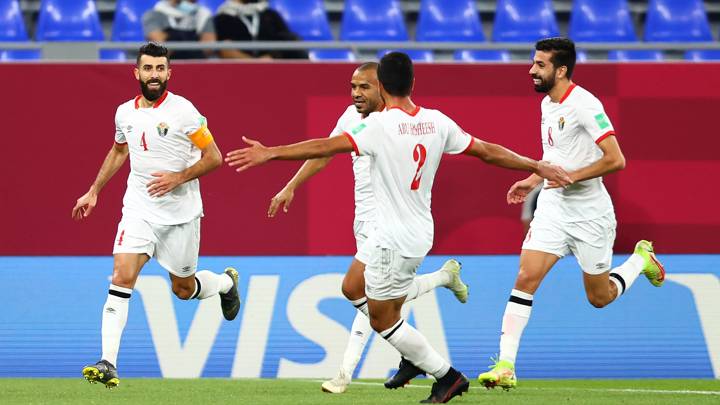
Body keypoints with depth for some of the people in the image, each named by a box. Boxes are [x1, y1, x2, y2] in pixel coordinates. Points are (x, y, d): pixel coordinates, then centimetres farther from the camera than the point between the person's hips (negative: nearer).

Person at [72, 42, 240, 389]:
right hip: (139, 210, 3)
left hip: (181, 213, -3)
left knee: (183, 289, 11)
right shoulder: (125, 113, 4)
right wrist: (94, 191, 24)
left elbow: (213, 157, -7)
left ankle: (227, 282, 47)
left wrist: (177, 178, -19)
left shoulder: (183, 111, -11)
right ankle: (108, 363, -20)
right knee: (122, 275, -17)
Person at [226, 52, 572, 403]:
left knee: (381, 320, 5)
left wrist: (269, 153, -26)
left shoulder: (380, 125, -19)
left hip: (398, 240, -8)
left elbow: (326, 147, -27)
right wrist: (538, 167, 17)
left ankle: (447, 376, 8)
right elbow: (488, 152, 5)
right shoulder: (437, 122, 0)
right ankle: (416, 354, 25)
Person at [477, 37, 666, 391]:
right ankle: (505, 366, -14)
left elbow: (615, 160, -23)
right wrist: (534, 180, 13)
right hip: (552, 209, 6)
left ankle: (641, 258, 39)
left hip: (589, 215, -6)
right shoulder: (547, 104, 7)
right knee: (526, 278, -12)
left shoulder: (584, 105, -19)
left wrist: (570, 177, -24)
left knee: (599, 298, 9)